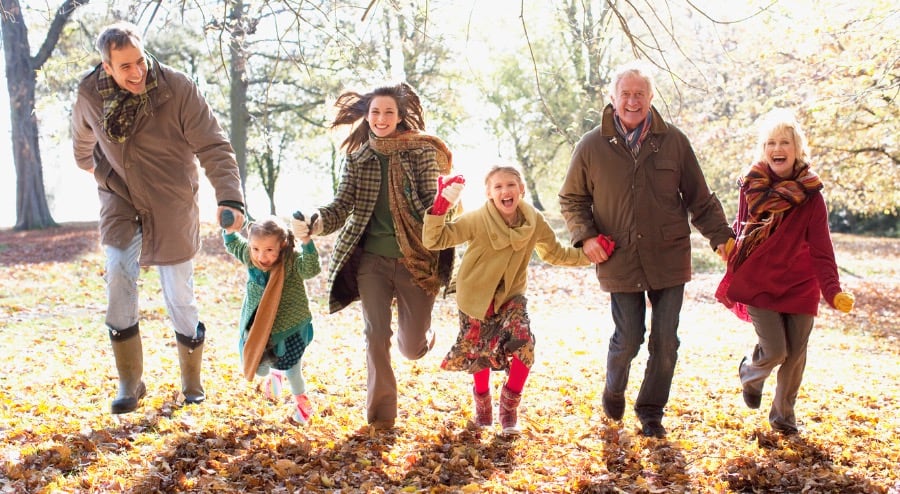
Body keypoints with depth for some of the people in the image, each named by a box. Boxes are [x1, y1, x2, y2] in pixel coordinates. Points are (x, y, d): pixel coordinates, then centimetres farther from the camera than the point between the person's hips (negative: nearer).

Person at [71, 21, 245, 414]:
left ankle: (192, 385, 24)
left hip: (172, 208, -2)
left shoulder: (177, 88, -20)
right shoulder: (89, 94, -9)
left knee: (180, 298, 2)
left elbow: (214, 148, -23)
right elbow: (82, 140, 15)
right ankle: (129, 383, -3)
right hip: (120, 202, 2)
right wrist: (92, 168, 29)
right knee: (118, 273, -18)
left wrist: (230, 198, -36)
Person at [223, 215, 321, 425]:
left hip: (289, 325, -4)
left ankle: (301, 402, 34)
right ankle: (274, 374, 47)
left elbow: (311, 269, -43)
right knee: (255, 366, 10)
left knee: (290, 367, 4)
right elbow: (232, 244, 11)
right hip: (257, 325, 4)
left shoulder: (291, 259, -24)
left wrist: (306, 242, -55)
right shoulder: (249, 255, -10)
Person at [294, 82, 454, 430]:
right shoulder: (356, 158, 4)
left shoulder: (422, 152, -3)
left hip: (415, 260, -2)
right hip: (372, 260, 2)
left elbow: (431, 205, -8)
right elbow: (341, 207, -1)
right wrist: (314, 224, -21)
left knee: (413, 349, 4)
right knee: (375, 336, -2)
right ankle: (381, 412, 16)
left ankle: (424, 334, 42)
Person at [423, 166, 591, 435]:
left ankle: (509, 407, 5)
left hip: (511, 296, 2)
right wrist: (440, 207, -38)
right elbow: (433, 240, -24)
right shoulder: (476, 220, -22)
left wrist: (587, 254, -8)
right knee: (480, 353, 8)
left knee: (524, 345, -19)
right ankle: (482, 401, 41)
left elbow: (555, 253, 5)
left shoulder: (534, 221, -11)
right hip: (476, 296, -2)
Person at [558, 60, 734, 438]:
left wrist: (720, 235, -1)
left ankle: (651, 412, 25)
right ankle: (613, 393, 34)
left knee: (665, 342, 5)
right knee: (627, 339, 2)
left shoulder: (673, 141, 1)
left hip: (668, 259, 1)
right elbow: (571, 199, 10)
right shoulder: (592, 146, -1)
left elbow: (700, 198, 7)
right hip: (620, 262, -1)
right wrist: (585, 236, -5)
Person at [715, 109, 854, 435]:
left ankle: (784, 414, 28)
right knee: (775, 350, -10)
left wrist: (833, 292, -23)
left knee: (795, 354, 5)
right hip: (757, 283, -1)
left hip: (799, 285, 1)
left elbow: (821, 249, -11)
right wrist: (733, 279, 3)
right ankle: (750, 373, 26)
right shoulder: (751, 187, -3)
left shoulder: (810, 194, -7)